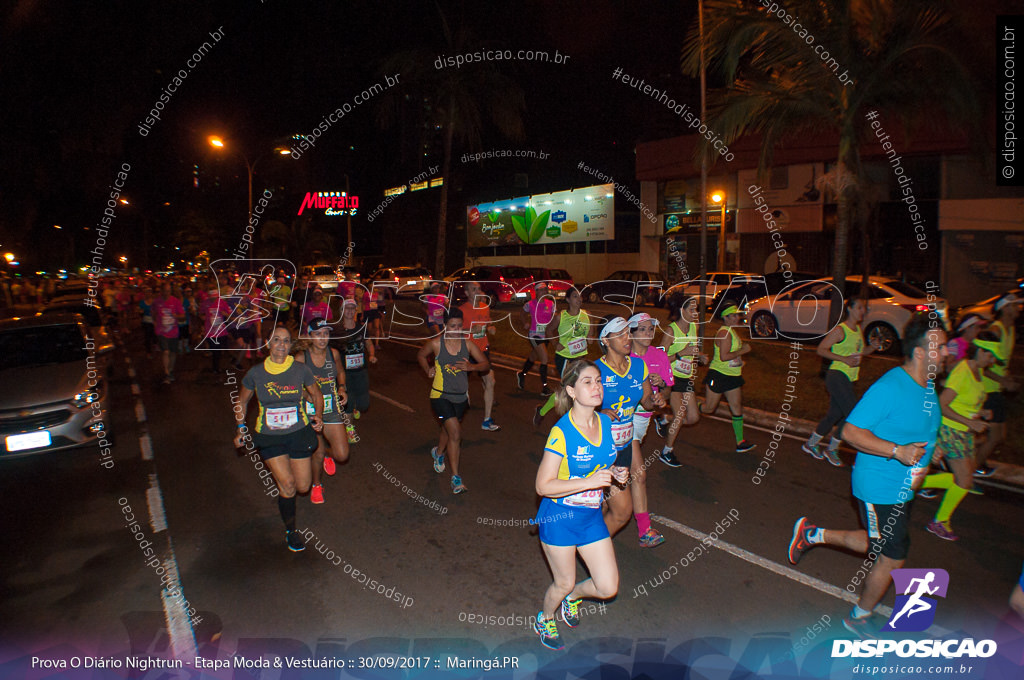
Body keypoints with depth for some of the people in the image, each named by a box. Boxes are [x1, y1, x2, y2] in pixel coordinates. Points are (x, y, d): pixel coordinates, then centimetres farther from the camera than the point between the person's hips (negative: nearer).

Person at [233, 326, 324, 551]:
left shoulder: (301, 370, -6)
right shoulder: (256, 373, -6)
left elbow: (316, 394, 10)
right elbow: (241, 401, 12)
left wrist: (318, 416, -4)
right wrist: (241, 428, 5)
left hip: (299, 433, 1)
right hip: (269, 437, -1)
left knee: (303, 487, 6)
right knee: (286, 484, -12)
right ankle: (290, 531, 11)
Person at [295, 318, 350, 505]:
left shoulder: (334, 354, -4)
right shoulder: (301, 358, -13)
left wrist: (341, 389, 0)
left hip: (332, 411, 2)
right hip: (309, 412, -2)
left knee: (342, 455, -4)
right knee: (317, 453, 8)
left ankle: (328, 456, 34)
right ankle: (316, 485, 38)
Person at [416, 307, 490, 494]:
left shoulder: (467, 344, -4)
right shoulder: (436, 343, -9)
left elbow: (486, 364, 0)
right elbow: (420, 355, 10)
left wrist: (472, 366, -19)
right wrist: (428, 370, -6)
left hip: (461, 397, 4)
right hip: (441, 396, -4)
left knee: (448, 430, 24)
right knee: (455, 433, -15)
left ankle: (438, 452, 57)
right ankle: (455, 477, -4)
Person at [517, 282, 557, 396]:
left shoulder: (550, 303, -1)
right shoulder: (530, 304, -7)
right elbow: (524, 313, 14)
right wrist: (525, 323, 4)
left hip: (546, 336, 5)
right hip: (534, 335, -4)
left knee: (533, 357, 20)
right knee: (544, 358, -16)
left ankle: (522, 374, 47)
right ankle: (544, 386, -8)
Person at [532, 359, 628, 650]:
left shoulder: (605, 422, -2)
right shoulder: (561, 432, -23)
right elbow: (543, 486, -22)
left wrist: (615, 473, -6)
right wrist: (590, 481, -27)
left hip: (592, 516, 6)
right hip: (559, 517, -5)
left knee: (608, 588, 6)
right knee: (563, 583, 13)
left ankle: (573, 596, 40)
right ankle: (544, 619, 47)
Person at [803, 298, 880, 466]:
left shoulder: (859, 330, 14)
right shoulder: (840, 330, -11)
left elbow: (861, 352, 25)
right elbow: (821, 349, -14)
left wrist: (872, 347, 4)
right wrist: (845, 359, -21)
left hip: (847, 379, 9)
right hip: (837, 375, -9)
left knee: (835, 415, 11)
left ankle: (811, 444, 25)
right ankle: (832, 449, 3)